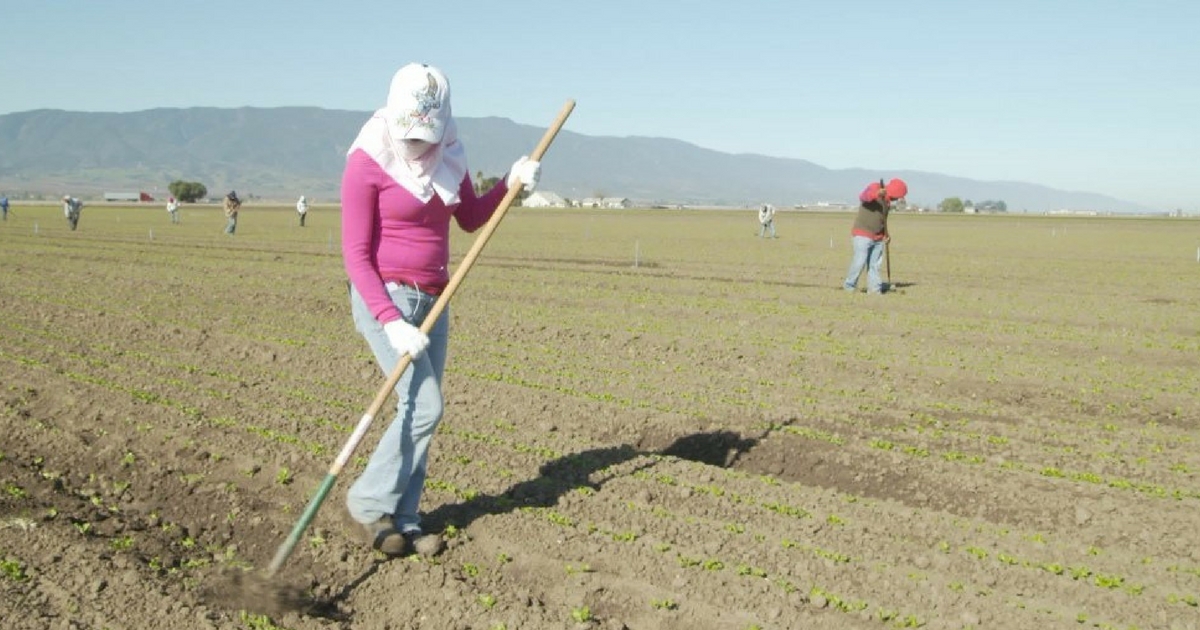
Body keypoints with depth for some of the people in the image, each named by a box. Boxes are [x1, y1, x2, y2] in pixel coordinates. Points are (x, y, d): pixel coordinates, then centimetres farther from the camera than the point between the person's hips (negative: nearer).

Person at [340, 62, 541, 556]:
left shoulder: (448, 157, 5)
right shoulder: (368, 163, -13)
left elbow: (471, 219, 19)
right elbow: (356, 255, -14)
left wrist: (510, 183, 2)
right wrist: (392, 322, -22)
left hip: (433, 301, 6)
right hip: (385, 298, -6)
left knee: (419, 412, 6)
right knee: (425, 407, -13)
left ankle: (402, 521, 16)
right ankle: (368, 502, 6)